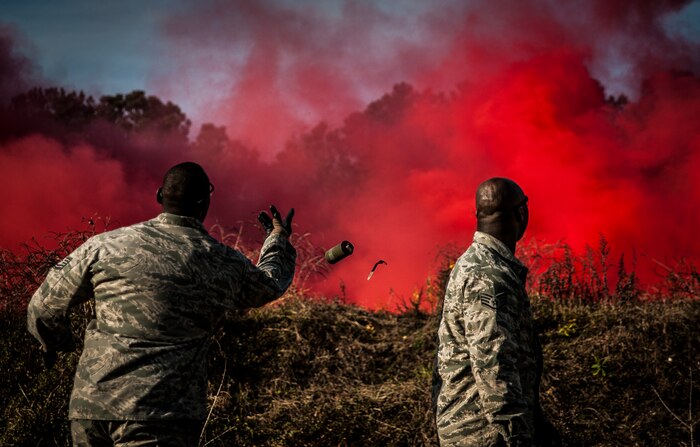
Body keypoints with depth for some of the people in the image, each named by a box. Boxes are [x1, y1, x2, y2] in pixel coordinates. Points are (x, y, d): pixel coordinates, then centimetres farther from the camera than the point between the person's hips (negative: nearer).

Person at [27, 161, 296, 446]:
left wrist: (57, 343, 32)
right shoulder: (225, 264, 2)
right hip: (163, 418, -2)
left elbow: (44, 308, 9)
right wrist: (278, 240, 47)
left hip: (90, 405, 2)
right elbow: (270, 284, 26)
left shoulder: (105, 246, 2)